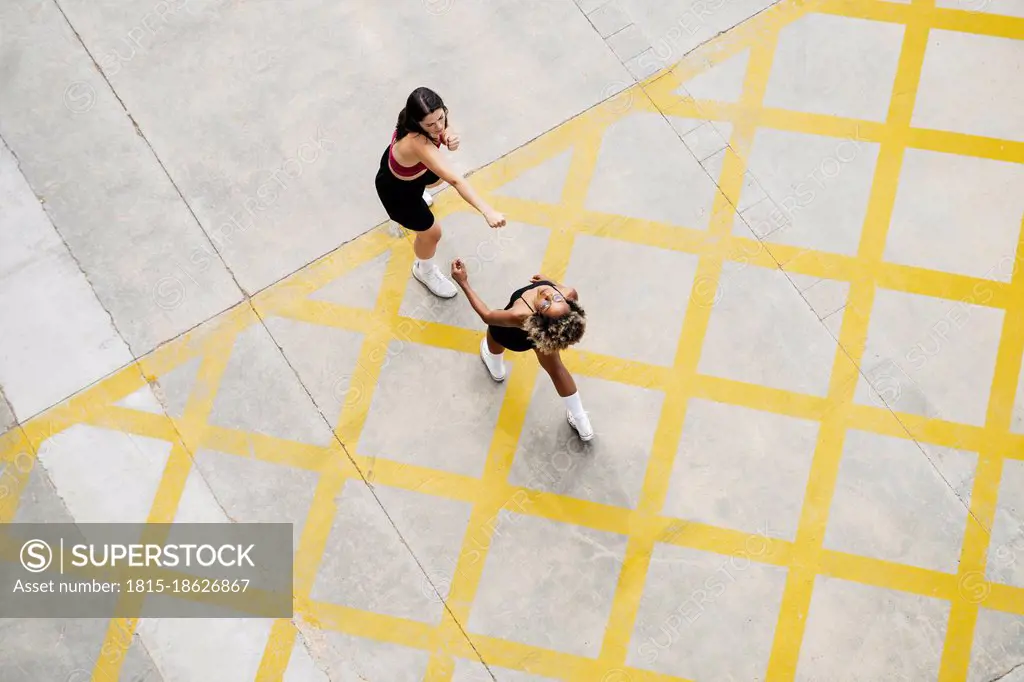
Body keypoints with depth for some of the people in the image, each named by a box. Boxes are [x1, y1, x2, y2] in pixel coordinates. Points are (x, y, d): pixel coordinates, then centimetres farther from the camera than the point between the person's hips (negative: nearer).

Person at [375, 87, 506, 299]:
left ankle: (418, 195, 77)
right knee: (431, 232, 10)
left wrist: (450, 138, -36)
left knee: (436, 178, 39)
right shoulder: (417, 142, -50)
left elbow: (442, 130, -9)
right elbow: (454, 180, -57)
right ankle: (424, 271, 45)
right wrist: (487, 211, -63)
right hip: (396, 189, -8)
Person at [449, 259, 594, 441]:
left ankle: (496, 370, 67)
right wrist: (549, 281, 5)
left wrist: (463, 283, -24)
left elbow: (487, 316, -29)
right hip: (545, 332, 3)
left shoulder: (521, 316, -50)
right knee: (555, 368, 28)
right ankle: (582, 424, 42)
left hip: (516, 337, -3)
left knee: (493, 335, 33)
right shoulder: (570, 294, -40)